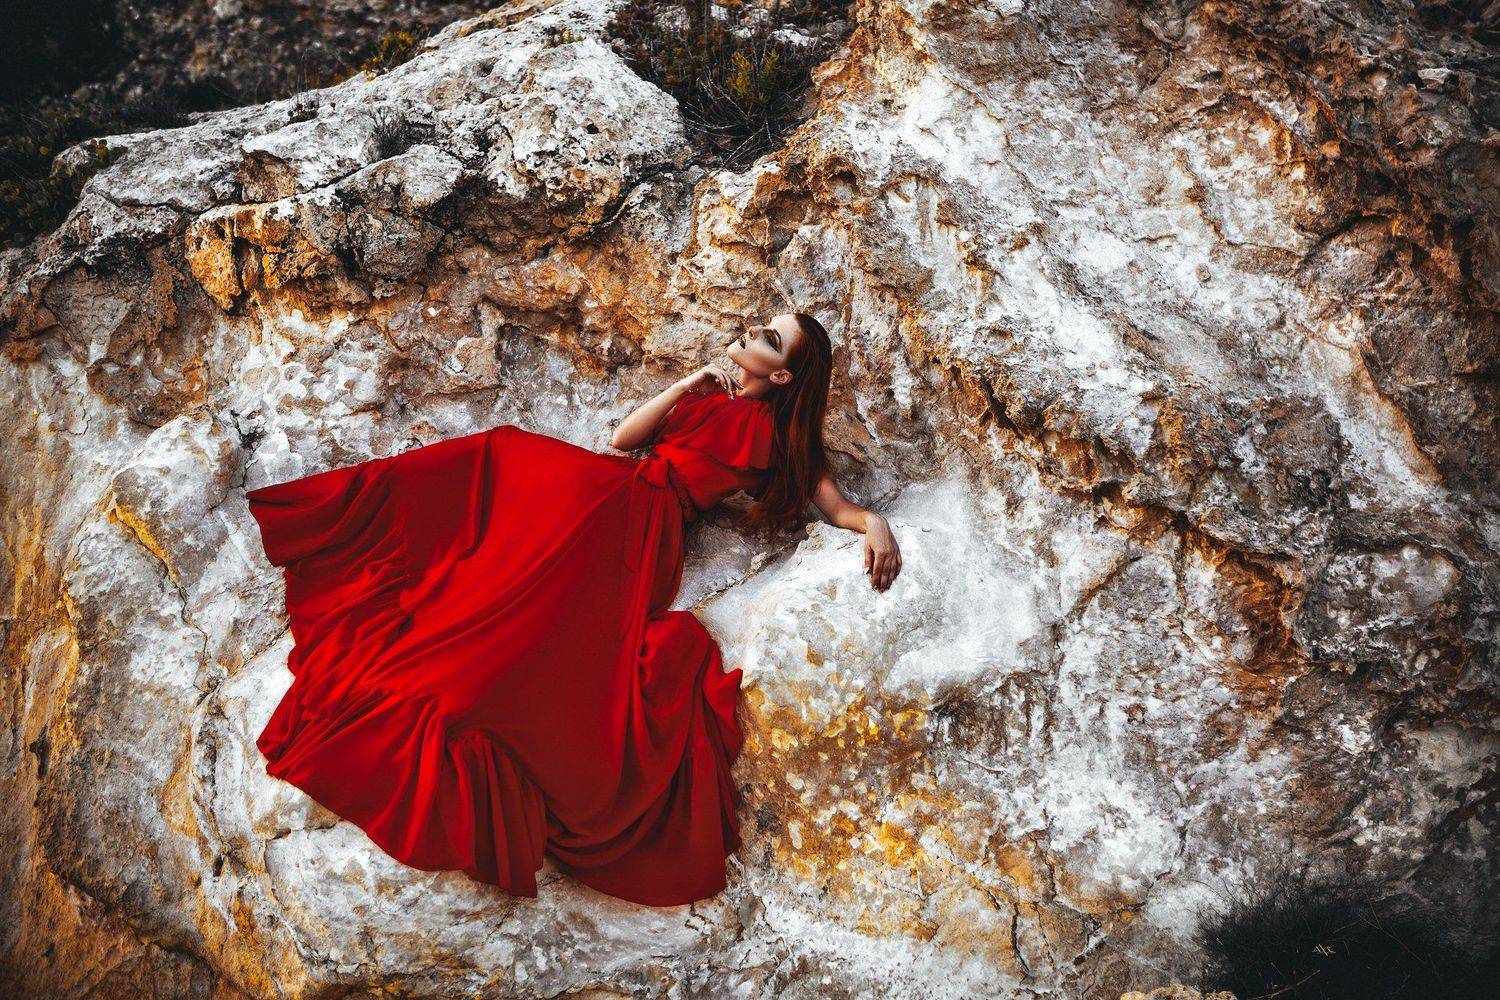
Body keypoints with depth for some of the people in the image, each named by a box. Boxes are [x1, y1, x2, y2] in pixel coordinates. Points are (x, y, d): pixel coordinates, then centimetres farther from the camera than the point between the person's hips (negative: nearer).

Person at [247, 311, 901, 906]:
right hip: (603, 489, 7)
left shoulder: (778, 434, 12)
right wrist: (694, 382, 10)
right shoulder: (710, 393, 27)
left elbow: (836, 503, 8)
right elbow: (623, 436, 18)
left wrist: (875, 523, -15)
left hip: (641, 520, -6)